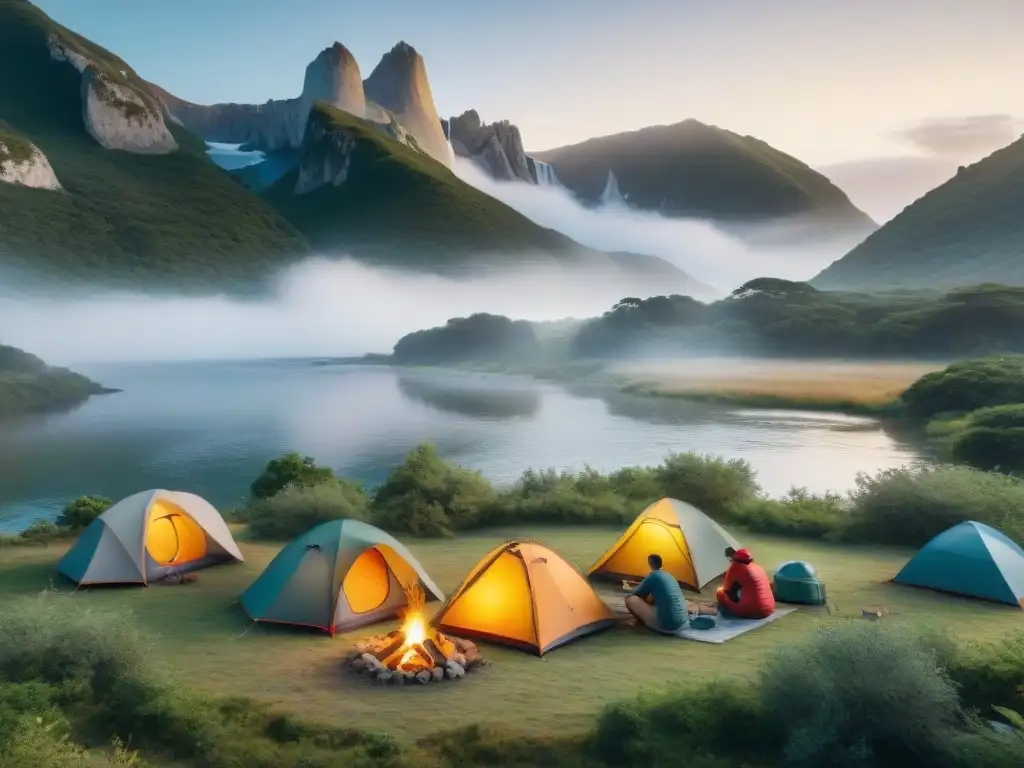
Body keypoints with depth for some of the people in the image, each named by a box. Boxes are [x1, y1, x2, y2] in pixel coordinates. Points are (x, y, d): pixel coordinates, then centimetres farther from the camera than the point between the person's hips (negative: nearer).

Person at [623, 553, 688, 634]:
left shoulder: (652, 576, -5)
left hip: (664, 625, -9)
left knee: (631, 599, -2)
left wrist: (630, 590, 32)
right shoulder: (669, 576, 16)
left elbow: (636, 594, 9)